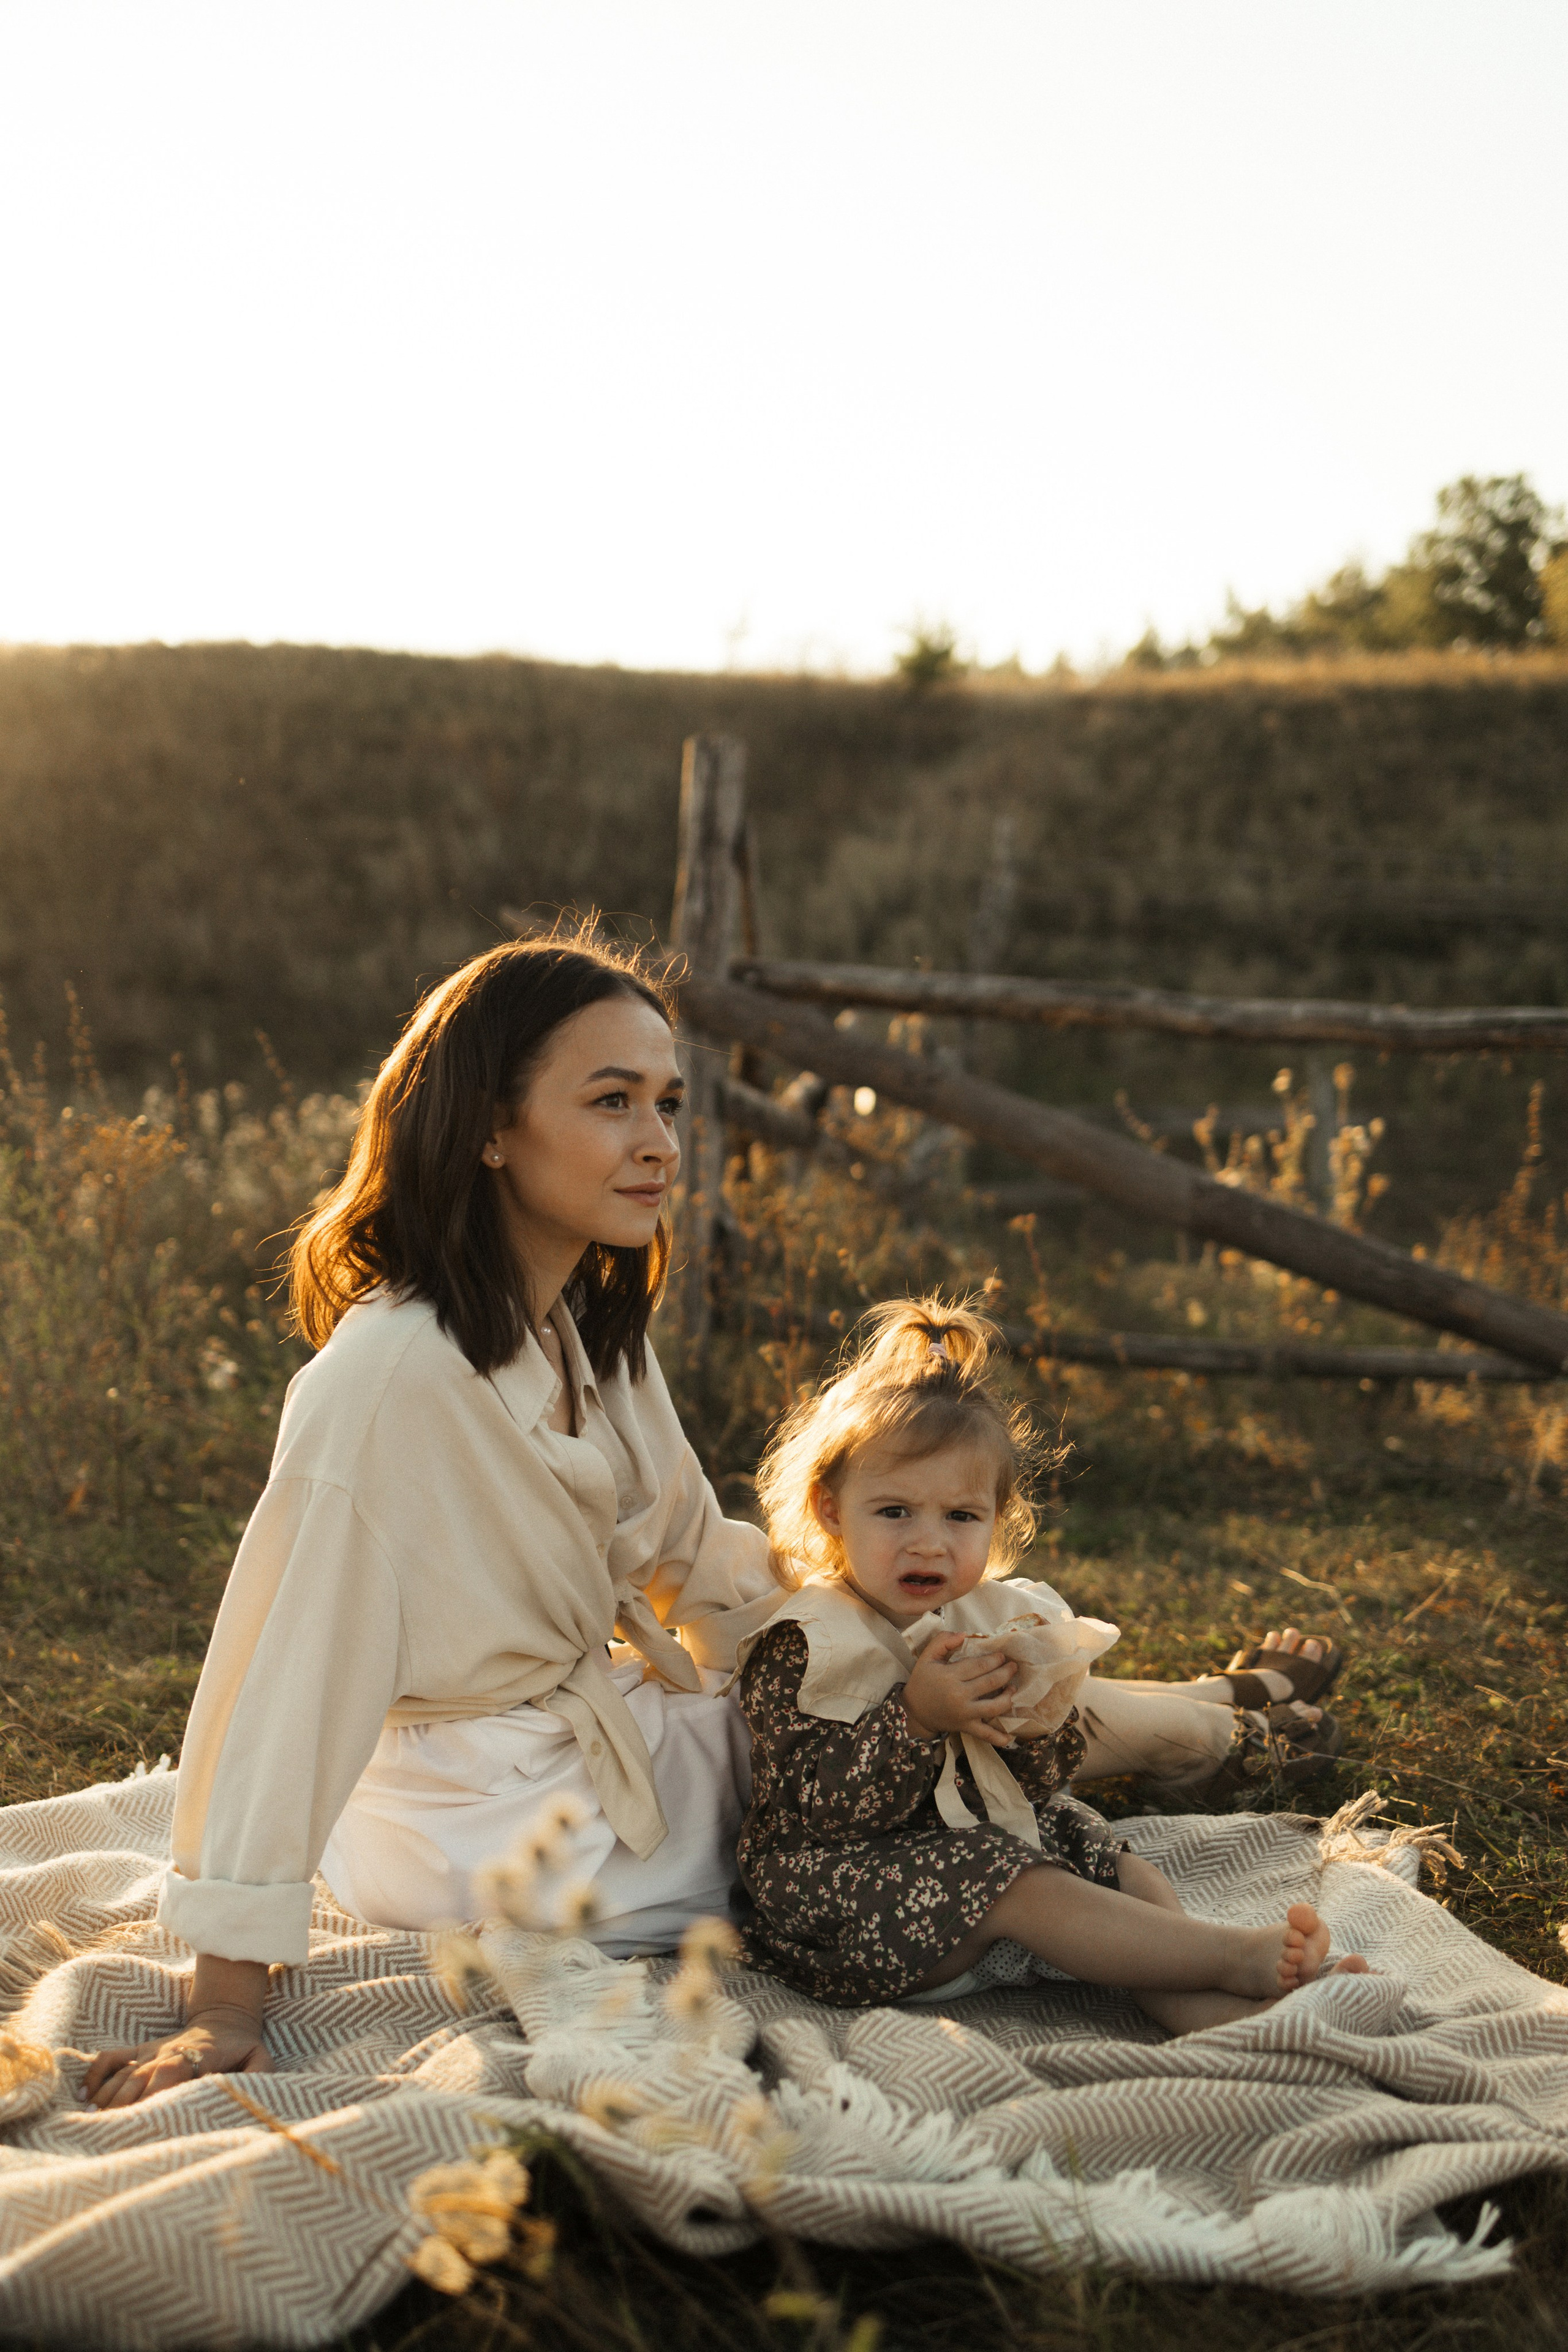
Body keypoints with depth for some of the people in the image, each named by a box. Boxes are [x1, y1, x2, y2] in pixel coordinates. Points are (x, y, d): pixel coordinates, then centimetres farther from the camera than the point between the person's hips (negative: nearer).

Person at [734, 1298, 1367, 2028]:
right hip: (842, 1879, -8)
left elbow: (1034, 1789, 8)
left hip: (989, 1841, 8)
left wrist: (1042, 1728, -15)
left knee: (1123, 1872, -4)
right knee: (1023, 1890, -26)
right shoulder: (805, 1647, -14)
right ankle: (1240, 1956, -24)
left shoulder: (993, 1622, 8)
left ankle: (1221, 2014, -24)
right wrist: (917, 1718, -32)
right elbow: (817, 1807, -23)